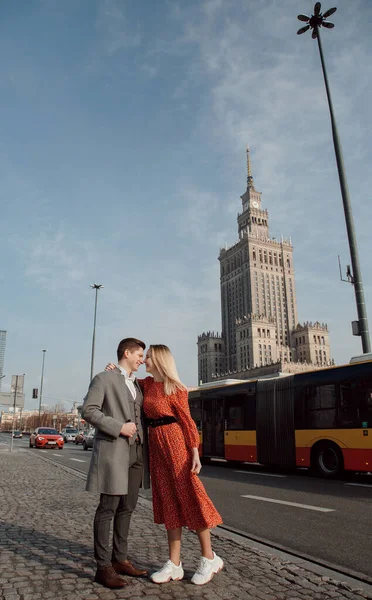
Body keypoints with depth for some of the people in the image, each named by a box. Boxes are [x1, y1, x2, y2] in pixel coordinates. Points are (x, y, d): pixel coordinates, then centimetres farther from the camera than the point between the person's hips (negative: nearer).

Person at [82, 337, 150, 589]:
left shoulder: (137, 384, 17)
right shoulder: (104, 378, -4)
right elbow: (88, 410, -11)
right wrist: (118, 427, -17)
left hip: (136, 452, 7)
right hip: (113, 450, -7)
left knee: (127, 507, 13)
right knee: (108, 508, -1)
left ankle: (120, 559, 25)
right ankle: (103, 566, 10)